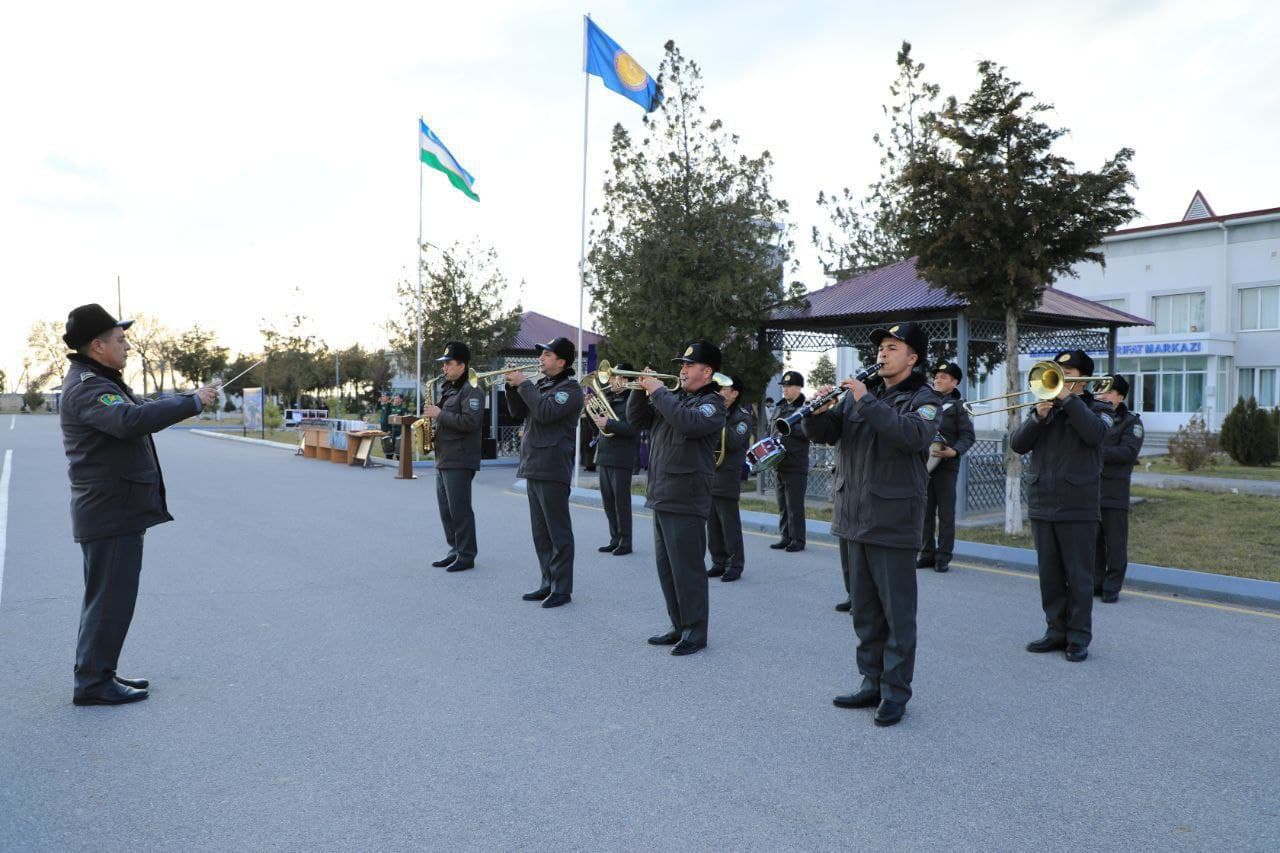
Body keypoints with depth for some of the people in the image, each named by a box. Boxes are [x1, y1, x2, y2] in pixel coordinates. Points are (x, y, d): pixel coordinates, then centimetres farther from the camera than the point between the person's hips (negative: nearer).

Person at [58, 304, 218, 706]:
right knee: (110, 598, -3)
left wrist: (194, 398, 12)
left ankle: (98, 674, 29)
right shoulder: (86, 388, -18)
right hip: (109, 512, -11)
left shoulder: (102, 382, 16)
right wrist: (193, 401, -31)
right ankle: (92, 683, 7)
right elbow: (132, 419, -36)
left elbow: (144, 408, 26)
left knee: (109, 596, 18)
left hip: (120, 509, 11)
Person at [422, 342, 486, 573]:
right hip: (443, 458, 9)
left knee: (459, 510, -5)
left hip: (460, 461, -9)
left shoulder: (471, 390, -11)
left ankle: (467, 556, 2)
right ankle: (455, 550, 22)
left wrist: (439, 414, -17)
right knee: (445, 509, 13)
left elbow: (471, 422, -23)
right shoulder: (448, 388, 18)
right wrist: (433, 431, 9)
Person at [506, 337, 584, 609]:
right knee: (540, 532, 14)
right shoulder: (541, 384, 16)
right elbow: (517, 412, 16)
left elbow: (545, 412, -23)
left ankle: (562, 589, 4)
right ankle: (548, 583, 23)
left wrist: (524, 384, -14)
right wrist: (513, 386, 2)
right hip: (534, 466, 9)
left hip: (553, 469, -9)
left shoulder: (570, 388, -9)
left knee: (558, 532, -2)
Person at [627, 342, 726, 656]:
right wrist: (642, 390, 1)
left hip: (685, 501, -8)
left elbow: (688, 422, -27)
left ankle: (695, 633, 7)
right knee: (666, 568, 14)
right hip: (661, 497, 8)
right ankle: (679, 627, 25)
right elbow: (637, 419, 16)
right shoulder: (673, 398, 16)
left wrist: (659, 392, -19)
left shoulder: (712, 403, -7)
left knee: (687, 569, -3)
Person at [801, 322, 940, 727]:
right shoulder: (859, 391, 12)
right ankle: (871, 684, 27)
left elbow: (914, 434, -25)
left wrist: (866, 401, -25)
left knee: (897, 613, 2)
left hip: (893, 522, -6)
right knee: (864, 611, 15)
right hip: (852, 519, 6)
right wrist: (818, 411, -18)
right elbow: (825, 432, 3)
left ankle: (895, 693, 13)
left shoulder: (924, 398, -4)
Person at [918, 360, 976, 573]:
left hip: (946, 466, -4)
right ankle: (927, 553, 15)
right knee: (925, 511, 7)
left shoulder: (958, 405, 1)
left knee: (946, 513, 2)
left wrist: (954, 451, -22)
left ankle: (943, 556, 7)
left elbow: (968, 436, -5)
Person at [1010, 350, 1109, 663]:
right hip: (1042, 505, 5)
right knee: (1049, 575, 11)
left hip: (1078, 508, -5)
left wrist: (1068, 398, -18)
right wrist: (1038, 416, -12)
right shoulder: (1045, 407, 14)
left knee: (1078, 576, 1)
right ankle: (1056, 631, 21)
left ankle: (1078, 638, 10)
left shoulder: (1094, 408, 2)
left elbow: (1094, 434, -22)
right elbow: (1017, 444, 2)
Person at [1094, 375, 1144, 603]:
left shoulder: (1130, 422, 1)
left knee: (1115, 542, 1)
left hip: (1113, 492, -4)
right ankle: (1095, 582, 19)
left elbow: (1129, 452, -12)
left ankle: (1112, 588, 8)